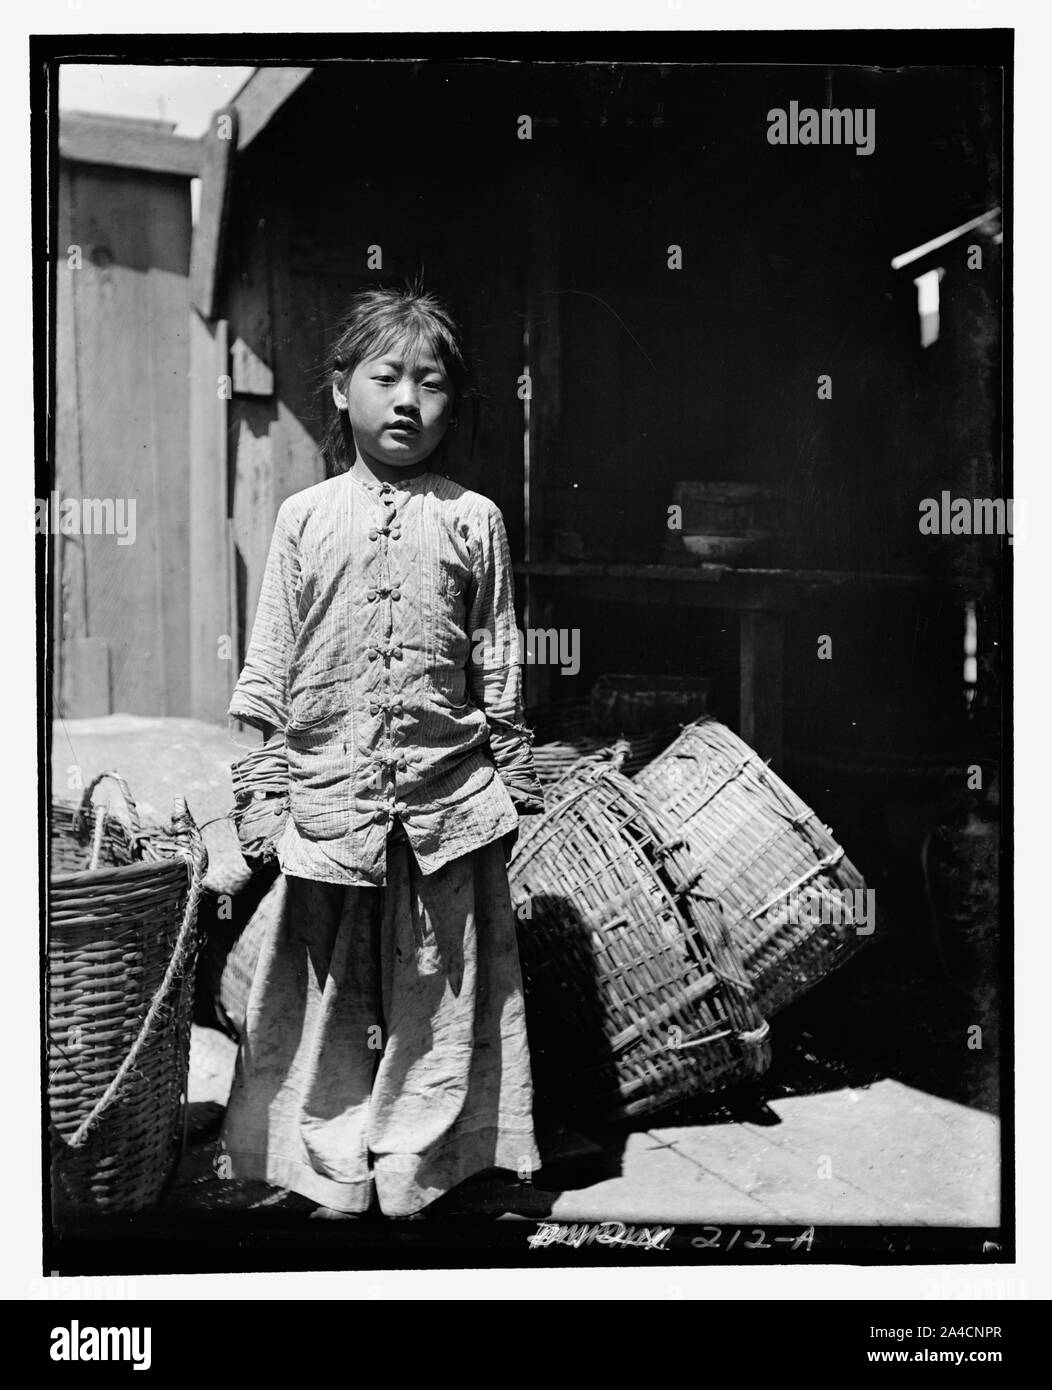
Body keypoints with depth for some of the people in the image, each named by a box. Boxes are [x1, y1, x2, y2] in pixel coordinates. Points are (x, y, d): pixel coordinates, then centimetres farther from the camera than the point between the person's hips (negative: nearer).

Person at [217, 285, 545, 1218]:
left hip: (447, 801, 0)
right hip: (327, 799, 1)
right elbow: (268, 663, 6)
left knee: (435, 1006, 8)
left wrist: (513, 786, 5)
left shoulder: (473, 521, 3)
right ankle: (333, 1181, 27)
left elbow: (500, 667, 6)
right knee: (327, 1000, 11)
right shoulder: (305, 518, 5)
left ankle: (412, 1182, 24)